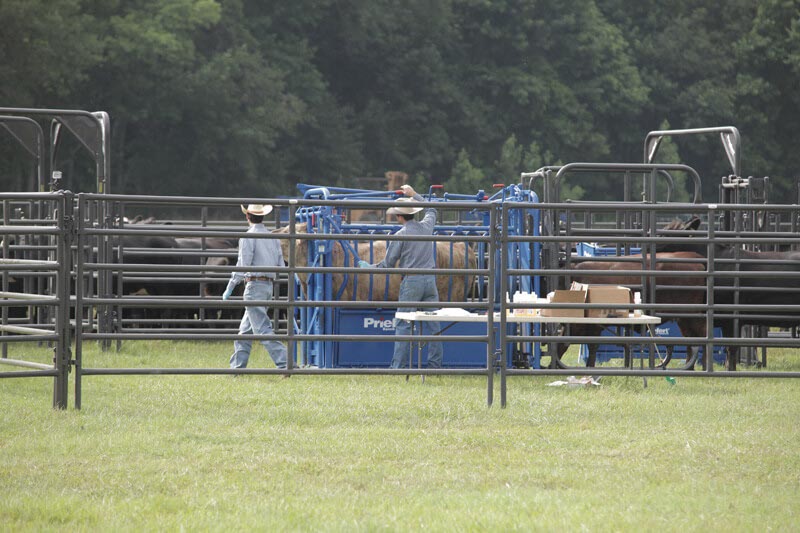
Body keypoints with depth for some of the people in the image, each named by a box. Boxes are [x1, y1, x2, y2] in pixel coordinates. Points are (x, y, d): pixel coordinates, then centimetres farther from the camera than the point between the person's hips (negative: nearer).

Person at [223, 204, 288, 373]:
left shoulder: (248, 237, -9)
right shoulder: (273, 238, 12)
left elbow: (242, 265, -14)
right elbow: (281, 266, 12)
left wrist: (229, 289, -10)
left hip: (254, 285, -8)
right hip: (269, 286, 8)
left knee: (263, 329, -10)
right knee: (245, 330, 14)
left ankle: (284, 364, -19)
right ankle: (237, 367, 15)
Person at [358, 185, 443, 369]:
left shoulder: (400, 235, -9)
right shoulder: (426, 227, 5)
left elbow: (388, 264, -3)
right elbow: (431, 210, 30)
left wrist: (371, 268, 14)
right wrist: (415, 195, 37)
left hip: (411, 281, -5)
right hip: (430, 279, 5)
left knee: (403, 325, -1)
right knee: (433, 325, 6)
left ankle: (399, 366, -4)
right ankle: (435, 365, 7)